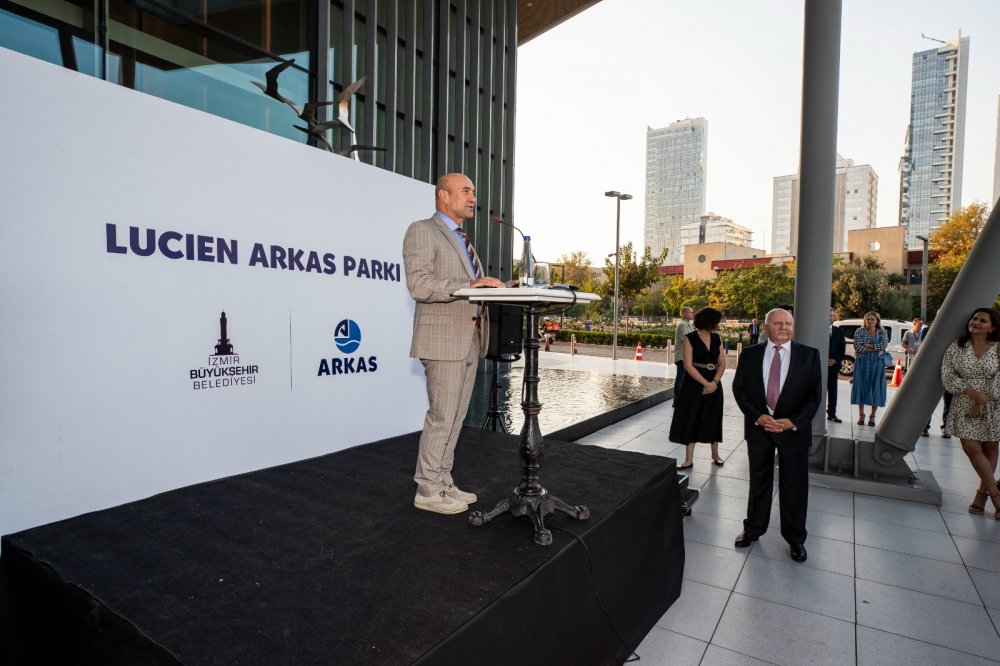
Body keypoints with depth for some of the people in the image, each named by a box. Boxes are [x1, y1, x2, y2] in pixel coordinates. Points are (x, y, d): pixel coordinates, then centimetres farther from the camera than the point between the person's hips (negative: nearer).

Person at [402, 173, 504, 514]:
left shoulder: (462, 240, 23)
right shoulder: (422, 231, -4)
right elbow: (419, 285, -18)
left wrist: (490, 289, 7)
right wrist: (470, 285, -25)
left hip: (470, 340, 9)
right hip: (443, 339, -8)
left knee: (455, 417, 12)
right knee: (442, 417, -4)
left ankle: (443, 482, 23)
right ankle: (427, 491, 9)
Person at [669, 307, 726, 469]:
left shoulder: (717, 338, 6)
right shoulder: (690, 338, -7)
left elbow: (722, 363, 4)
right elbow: (688, 365, -13)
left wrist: (715, 382, -12)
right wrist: (706, 383, -18)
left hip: (714, 384, 4)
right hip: (694, 384, -4)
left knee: (713, 419, 12)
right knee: (691, 419, 1)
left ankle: (715, 454, 29)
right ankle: (689, 459, 9)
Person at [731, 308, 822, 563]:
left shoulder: (809, 355, -2)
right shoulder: (750, 354, 0)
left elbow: (815, 393, -4)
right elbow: (739, 388, -1)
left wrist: (793, 422, -15)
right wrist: (758, 416, -13)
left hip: (794, 428, -1)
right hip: (758, 427, 1)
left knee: (794, 485, 9)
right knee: (758, 480, 15)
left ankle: (795, 538, 28)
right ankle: (753, 529, 32)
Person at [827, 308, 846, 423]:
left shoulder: (839, 331, 11)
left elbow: (842, 349, 8)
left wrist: (835, 360, -6)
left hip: (834, 364, 3)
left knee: (833, 389, 5)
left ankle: (832, 414, 10)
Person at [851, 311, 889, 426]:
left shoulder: (882, 333, 7)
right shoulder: (859, 332, 3)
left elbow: (884, 345, -11)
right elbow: (857, 347, -9)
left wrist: (867, 345, -11)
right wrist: (875, 348, -9)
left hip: (877, 363, 1)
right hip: (862, 362, -1)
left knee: (875, 387, 1)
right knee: (861, 386, 1)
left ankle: (872, 416, 10)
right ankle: (861, 415, 9)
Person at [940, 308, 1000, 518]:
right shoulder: (956, 348, 0)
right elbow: (947, 376, -4)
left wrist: (982, 403, -12)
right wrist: (973, 393, -15)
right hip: (964, 405, 0)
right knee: (971, 447, -7)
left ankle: (982, 493, 19)